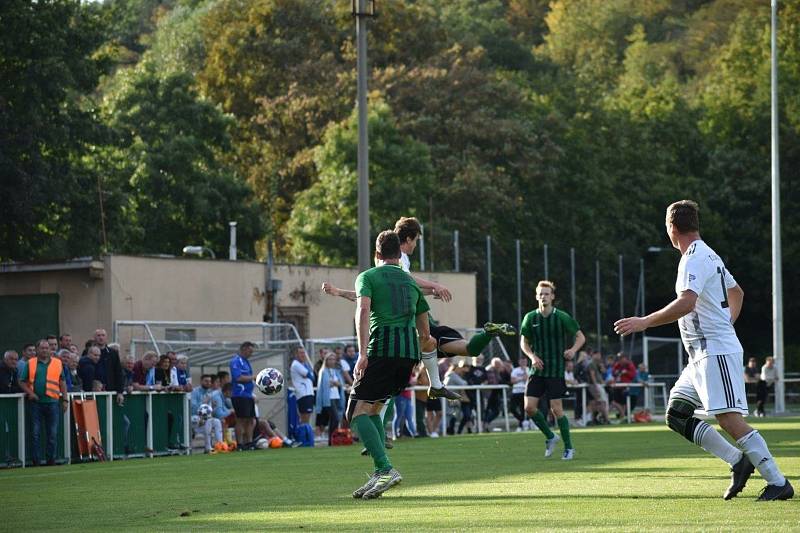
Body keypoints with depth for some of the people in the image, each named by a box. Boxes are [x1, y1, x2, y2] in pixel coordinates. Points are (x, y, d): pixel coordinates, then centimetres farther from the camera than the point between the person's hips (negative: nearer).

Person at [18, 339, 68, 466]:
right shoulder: (30, 364, 6)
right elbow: (22, 381, 6)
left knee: (52, 433, 2)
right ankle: (35, 460, 5)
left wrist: (65, 400, 6)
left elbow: (62, 382, 12)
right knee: (35, 433, 0)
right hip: (36, 402, -1)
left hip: (52, 402, 1)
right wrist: (30, 393, -9)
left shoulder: (57, 363, 10)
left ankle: (51, 459, 9)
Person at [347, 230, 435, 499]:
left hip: (382, 348, -6)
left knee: (358, 412, -5)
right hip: (409, 351, 6)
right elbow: (425, 333, 25)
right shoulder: (411, 282, 24)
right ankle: (380, 475, 7)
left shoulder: (368, 277, 8)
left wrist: (363, 353, -18)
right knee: (373, 409, 18)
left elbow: (363, 310, -11)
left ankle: (385, 469, -24)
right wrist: (426, 345, 46)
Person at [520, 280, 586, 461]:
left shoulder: (562, 317, -6)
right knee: (529, 407, -5)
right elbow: (524, 342, 11)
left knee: (556, 409, -7)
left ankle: (568, 447, 9)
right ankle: (550, 437, 18)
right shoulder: (530, 318, 2)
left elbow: (581, 337, 2)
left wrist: (573, 350, -17)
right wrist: (532, 356, -7)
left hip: (556, 370, -3)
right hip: (537, 369, 3)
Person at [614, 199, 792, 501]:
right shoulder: (709, 256, 19)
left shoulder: (694, 259, -14)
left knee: (729, 420, -16)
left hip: (716, 352, -10)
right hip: (703, 355, 10)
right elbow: (736, 293, 33)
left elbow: (686, 303, -29)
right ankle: (738, 461, 5)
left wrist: (645, 322, -24)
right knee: (676, 415, 8)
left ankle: (778, 483, -16)